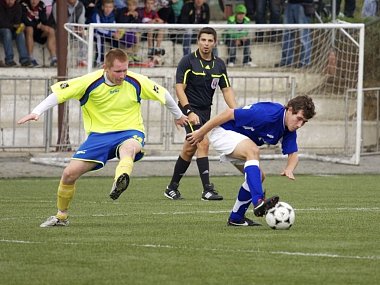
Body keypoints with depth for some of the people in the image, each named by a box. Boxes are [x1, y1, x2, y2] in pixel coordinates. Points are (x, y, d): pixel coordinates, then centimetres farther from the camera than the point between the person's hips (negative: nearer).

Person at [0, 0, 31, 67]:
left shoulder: (18, 7, -3)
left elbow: (17, 22, -7)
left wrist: (19, 27, -29)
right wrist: (13, 26, -28)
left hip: (12, 29, 4)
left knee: (20, 33, -26)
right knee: (7, 32, -35)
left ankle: (24, 59, -34)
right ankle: (9, 59, -39)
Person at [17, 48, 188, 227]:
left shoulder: (136, 82, -7)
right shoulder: (90, 82, -11)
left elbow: (163, 94, 10)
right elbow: (59, 93, -9)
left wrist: (178, 116, 25)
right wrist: (36, 112, -21)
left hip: (130, 132, -1)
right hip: (99, 135, 1)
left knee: (128, 148, -41)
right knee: (70, 173, -8)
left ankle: (120, 182, -72)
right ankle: (61, 217, 17)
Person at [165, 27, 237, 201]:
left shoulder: (219, 64, 6)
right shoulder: (188, 61, -10)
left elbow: (226, 90, 7)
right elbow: (179, 88, -13)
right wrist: (189, 112, -22)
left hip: (205, 110, 6)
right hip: (190, 109, -6)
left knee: (190, 149, 12)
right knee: (203, 143, -20)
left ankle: (172, 188, 24)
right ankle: (207, 190, -23)